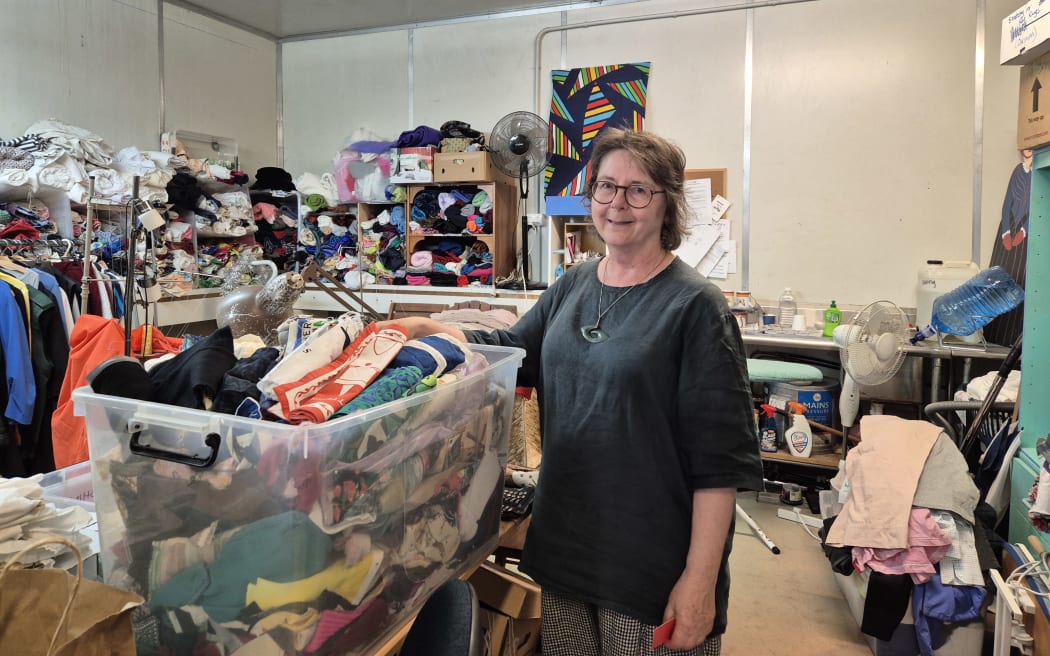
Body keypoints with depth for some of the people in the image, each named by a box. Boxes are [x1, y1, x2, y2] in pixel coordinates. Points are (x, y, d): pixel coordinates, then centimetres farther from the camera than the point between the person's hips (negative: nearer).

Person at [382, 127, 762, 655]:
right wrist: (428, 330, 3)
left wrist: (700, 580, -16)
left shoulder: (694, 306, -14)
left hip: (651, 561, -5)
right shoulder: (572, 285, 5)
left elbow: (720, 459, -16)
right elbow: (514, 350, 17)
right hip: (563, 542, 6)